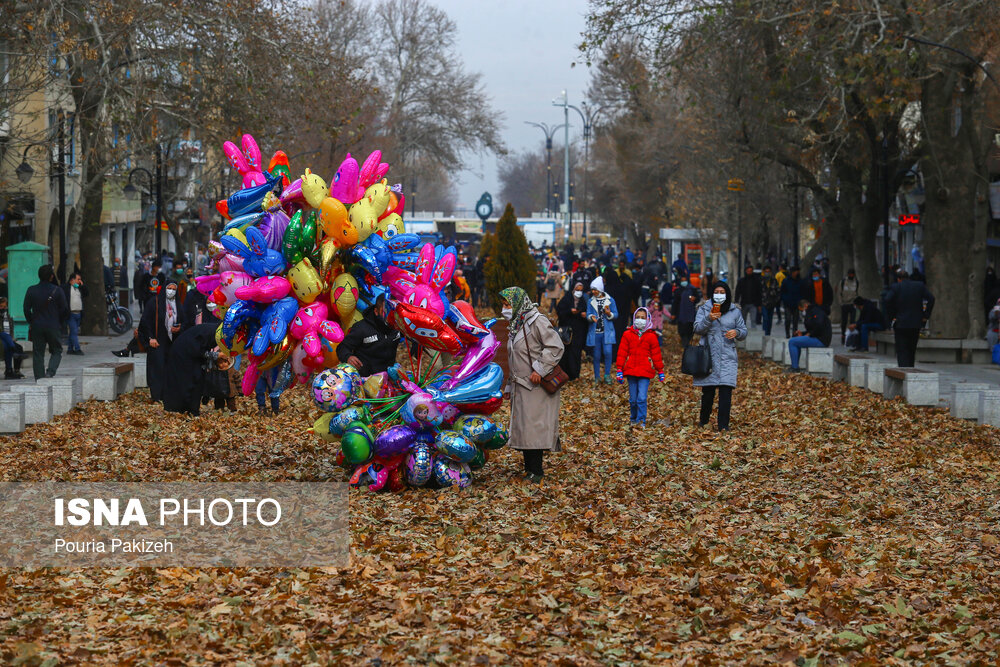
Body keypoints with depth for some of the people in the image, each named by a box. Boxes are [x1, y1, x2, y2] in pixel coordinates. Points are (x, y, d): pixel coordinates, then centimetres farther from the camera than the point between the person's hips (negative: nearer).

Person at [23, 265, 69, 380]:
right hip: (53, 327, -2)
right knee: (56, 351, 11)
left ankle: (39, 378, 4)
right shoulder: (57, 290, -6)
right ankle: (50, 372, -11)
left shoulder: (31, 290, -1)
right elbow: (65, 310, -4)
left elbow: (26, 309, -1)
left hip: (36, 327, 2)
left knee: (38, 354, 7)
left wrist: (31, 322, 12)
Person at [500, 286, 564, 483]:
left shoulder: (537, 322, -11)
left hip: (537, 386, -9)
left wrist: (540, 369, -21)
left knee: (533, 426, -10)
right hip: (521, 386, 9)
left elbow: (556, 347, -18)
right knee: (522, 427, 9)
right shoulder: (515, 325, 17)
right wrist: (509, 386, 23)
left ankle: (536, 471, -7)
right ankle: (529, 468, 17)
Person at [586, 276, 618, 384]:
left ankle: (607, 375, -2)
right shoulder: (591, 301, 9)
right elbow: (588, 315, 3)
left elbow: (616, 314, 4)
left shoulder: (610, 300, 4)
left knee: (608, 351, -17)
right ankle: (597, 377, 15)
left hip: (607, 331, -2)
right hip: (595, 332, 2)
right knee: (596, 355, 3)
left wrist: (609, 314, -17)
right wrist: (591, 317, -20)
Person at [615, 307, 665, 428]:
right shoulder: (627, 334, 6)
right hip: (630, 370, 2)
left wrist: (660, 371, 13)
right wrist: (619, 369, 3)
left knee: (642, 398, -12)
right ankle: (633, 419, 24)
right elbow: (622, 353, 7)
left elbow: (656, 354, 10)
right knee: (633, 399, 6)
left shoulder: (651, 336, 5)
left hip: (645, 372, -2)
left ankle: (641, 421, -4)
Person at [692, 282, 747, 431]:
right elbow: (697, 329, -5)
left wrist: (737, 332, -10)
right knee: (708, 391, 4)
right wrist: (709, 319, -23)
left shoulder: (735, 312, 10)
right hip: (709, 356, 0)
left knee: (726, 391, -9)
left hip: (728, 357, 1)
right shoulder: (704, 309, 6)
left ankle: (723, 425, -9)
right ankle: (703, 420, 25)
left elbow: (744, 333, 13)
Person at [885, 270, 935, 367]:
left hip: (900, 324, -4)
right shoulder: (920, 286, 6)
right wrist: (926, 315, 2)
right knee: (911, 350, 17)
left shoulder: (895, 287, -3)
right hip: (916, 324, 4)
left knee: (901, 351, -3)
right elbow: (931, 299, -2)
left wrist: (891, 317, -7)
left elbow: (888, 301, -17)